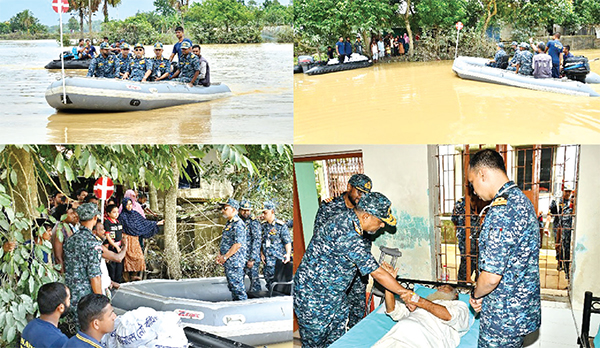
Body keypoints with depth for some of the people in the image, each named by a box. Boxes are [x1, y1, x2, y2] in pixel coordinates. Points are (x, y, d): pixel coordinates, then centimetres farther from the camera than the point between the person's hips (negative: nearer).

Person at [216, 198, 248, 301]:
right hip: (227, 262, 10)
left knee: (237, 285, -7)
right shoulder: (229, 223, 16)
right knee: (231, 285, 14)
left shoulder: (238, 224, -16)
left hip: (235, 261, -10)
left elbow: (238, 244, -22)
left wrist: (225, 257, -17)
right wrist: (219, 255, 8)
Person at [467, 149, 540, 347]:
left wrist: (476, 295, -6)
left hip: (504, 318, -9)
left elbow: (491, 276, -26)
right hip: (524, 310, 9)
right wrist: (481, 294, 14)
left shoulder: (501, 209, -24)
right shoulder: (522, 200, 8)